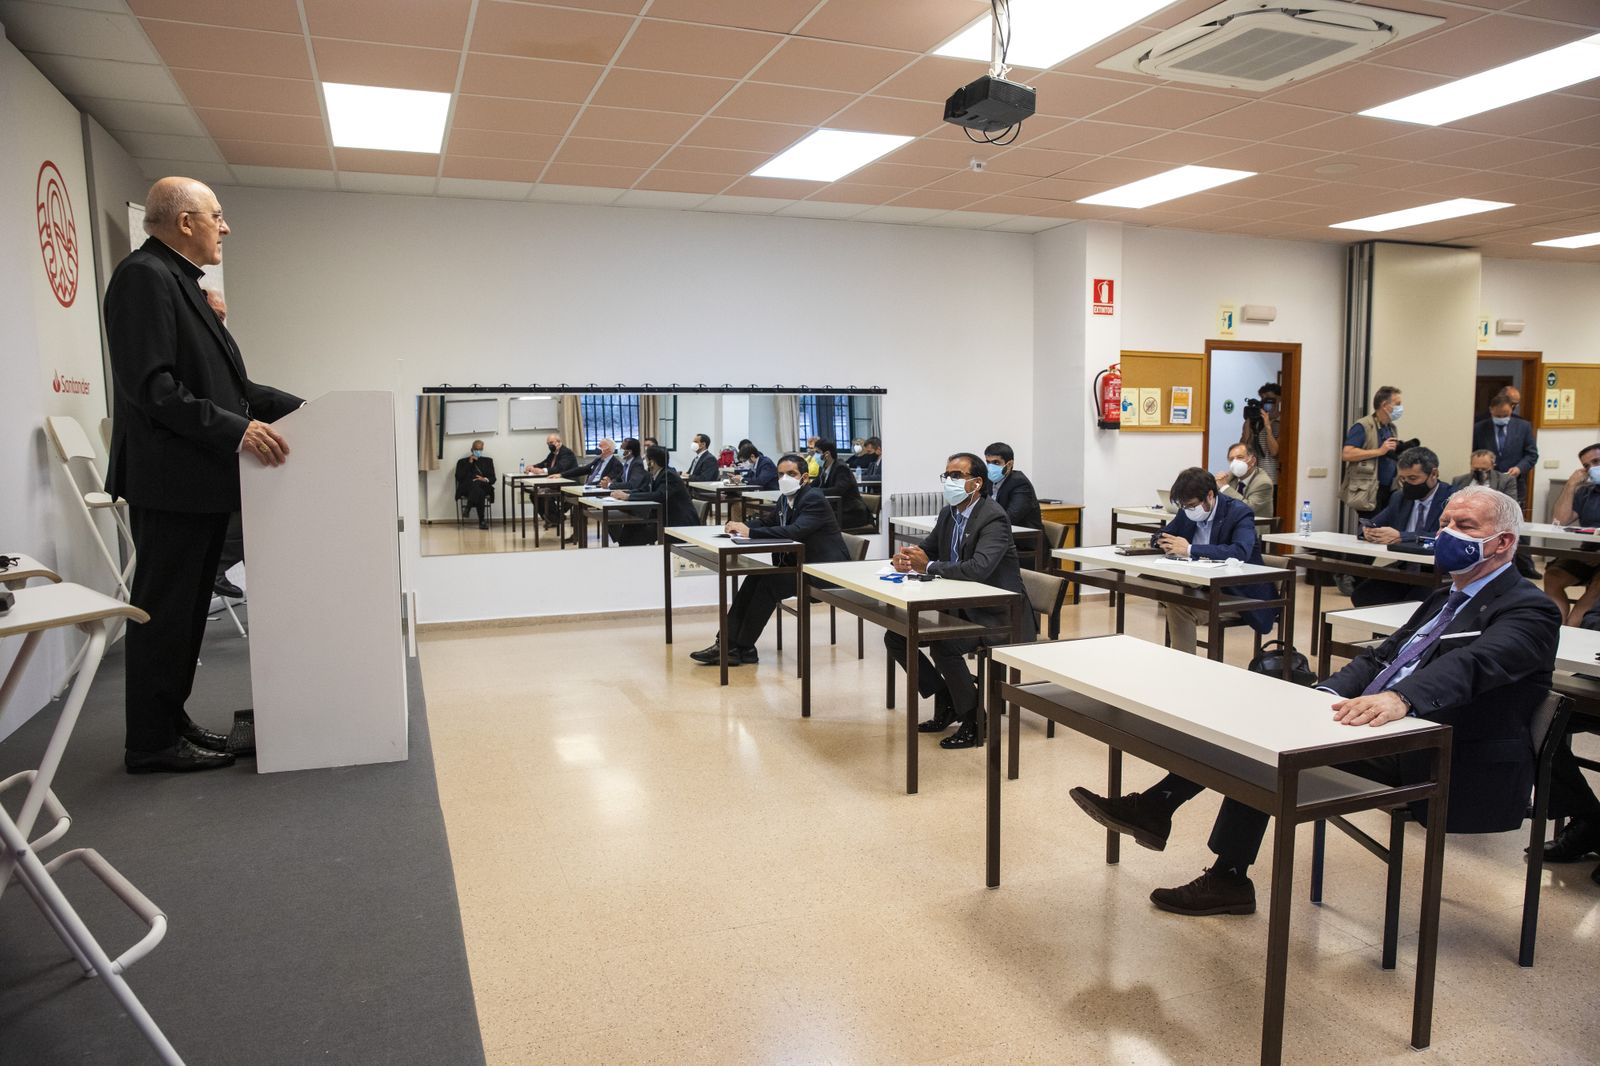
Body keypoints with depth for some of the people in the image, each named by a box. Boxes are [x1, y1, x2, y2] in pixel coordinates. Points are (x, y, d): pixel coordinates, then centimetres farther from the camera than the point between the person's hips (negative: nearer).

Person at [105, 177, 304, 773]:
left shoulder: (179, 282, 18)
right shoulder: (145, 277, -12)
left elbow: (215, 382, 20)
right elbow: (150, 386, -22)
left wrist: (292, 408, 14)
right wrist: (235, 430, -25)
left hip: (202, 480, 10)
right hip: (172, 481, -10)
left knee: (185, 609, 15)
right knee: (164, 610, -2)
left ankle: (172, 723, 26)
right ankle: (152, 745, 9)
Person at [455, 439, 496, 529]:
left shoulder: (488, 461, 26)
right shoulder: (462, 461, 21)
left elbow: (493, 478, 15)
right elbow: (459, 478, 4)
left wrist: (485, 479, -9)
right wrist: (469, 463, 2)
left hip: (483, 487, 1)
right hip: (466, 488, -1)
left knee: (478, 484, -39)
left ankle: (468, 510, -38)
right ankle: (482, 520, -41)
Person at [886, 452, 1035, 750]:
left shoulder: (993, 518, -20)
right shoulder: (948, 513, 7)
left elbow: (979, 568, -33)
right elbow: (926, 548, 16)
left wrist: (928, 566, -25)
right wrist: (903, 558, -9)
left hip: (994, 614, -9)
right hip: (959, 607, 9)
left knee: (943, 646, -32)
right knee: (895, 637, 1)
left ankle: (973, 720, -10)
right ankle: (946, 701, 14)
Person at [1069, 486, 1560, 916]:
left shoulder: (1527, 611, -8)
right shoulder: (1447, 598, 22)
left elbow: (1471, 664, -29)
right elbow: (1380, 656, 15)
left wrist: (1400, 697, -48)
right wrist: (1321, 697, -5)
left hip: (1437, 763, -8)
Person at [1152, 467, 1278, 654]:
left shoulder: (1239, 512, -15)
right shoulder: (1187, 512, 4)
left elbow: (1241, 552, -32)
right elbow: (1160, 535, 16)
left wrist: (1190, 550, -33)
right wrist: (1163, 543, -10)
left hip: (1238, 594, -7)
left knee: (1179, 606, -28)